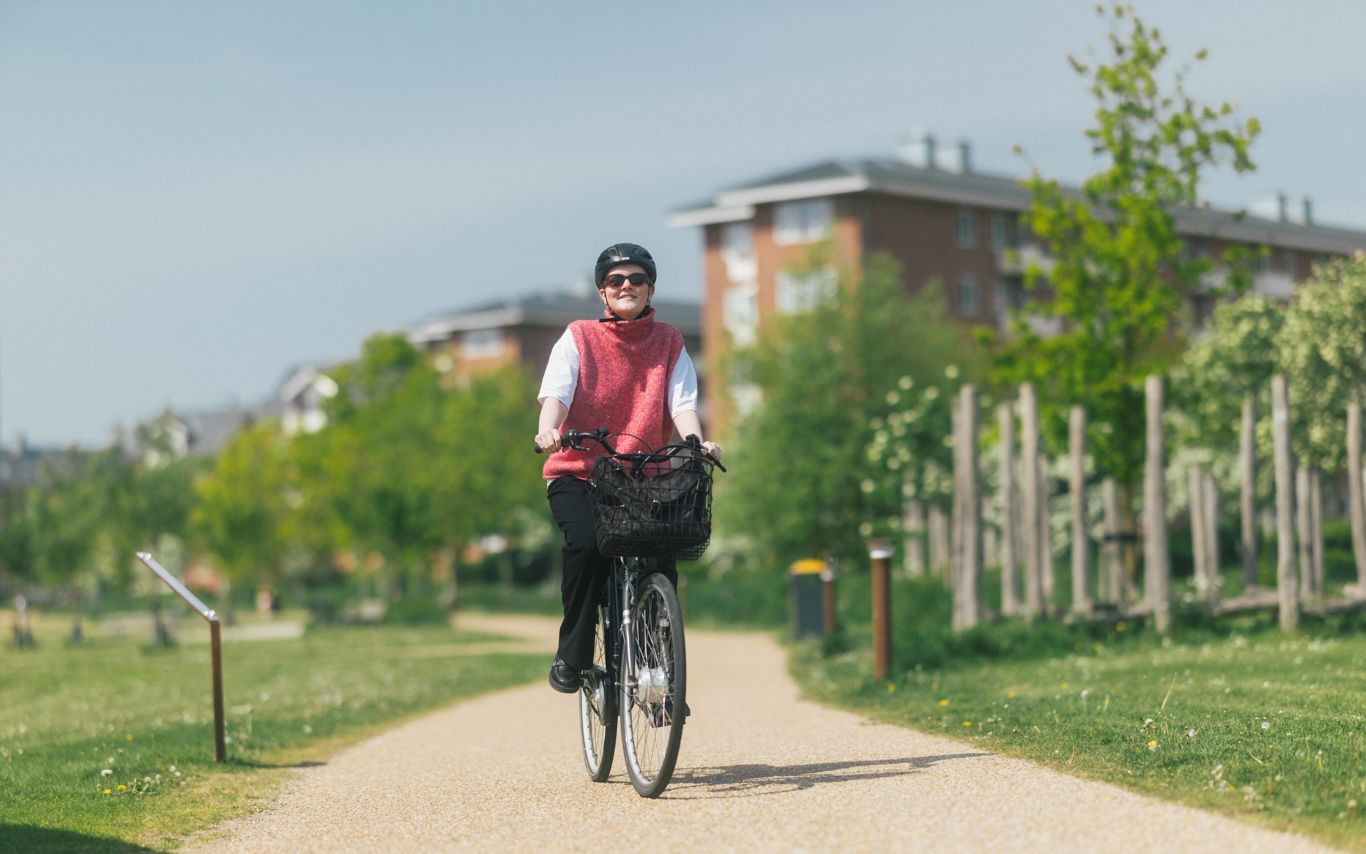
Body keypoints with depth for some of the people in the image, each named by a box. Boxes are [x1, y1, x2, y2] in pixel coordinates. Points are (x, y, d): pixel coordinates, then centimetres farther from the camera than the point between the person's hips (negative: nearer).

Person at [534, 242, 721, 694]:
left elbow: (682, 403, -3)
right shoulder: (578, 340, 5)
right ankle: (572, 657, -13)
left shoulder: (669, 344, 10)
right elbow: (555, 392, -10)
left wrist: (696, 442, -24)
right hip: (577, 472, -2)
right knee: (587, 545, -28)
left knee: (662, 557, -18)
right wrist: (547, 430, -32)